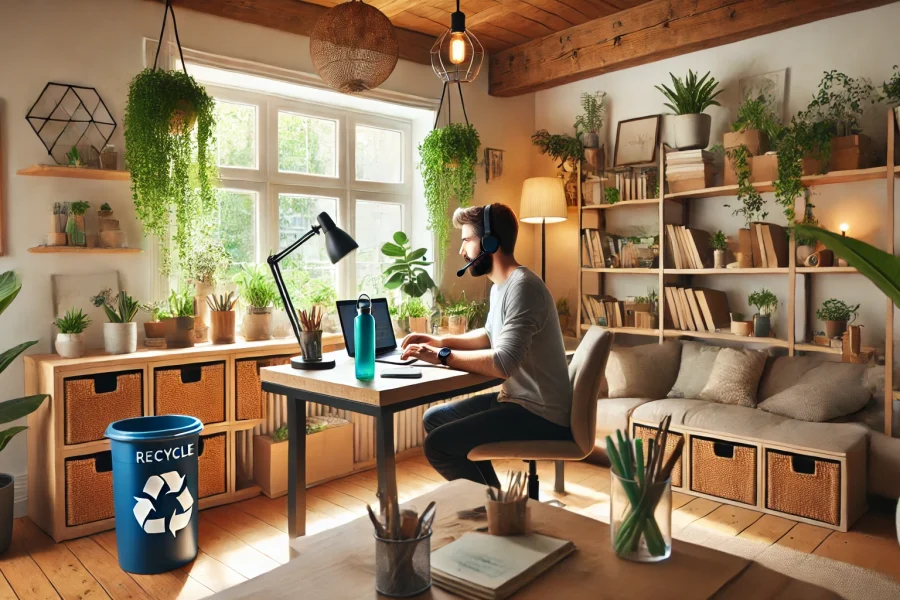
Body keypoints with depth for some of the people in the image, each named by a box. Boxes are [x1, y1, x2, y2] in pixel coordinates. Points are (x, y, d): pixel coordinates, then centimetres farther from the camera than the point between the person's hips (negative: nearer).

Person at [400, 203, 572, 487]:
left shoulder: (522, 286, -22)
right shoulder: (500, 285, 10)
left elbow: (502, 364, -30)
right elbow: (491, 336, 26)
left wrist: (442, 355, -18)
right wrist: (441, 341, 11)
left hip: (540, 414, -10)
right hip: (518, 399, 10)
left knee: (439, 444, -17)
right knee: (435, 419, 15)